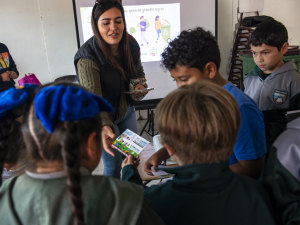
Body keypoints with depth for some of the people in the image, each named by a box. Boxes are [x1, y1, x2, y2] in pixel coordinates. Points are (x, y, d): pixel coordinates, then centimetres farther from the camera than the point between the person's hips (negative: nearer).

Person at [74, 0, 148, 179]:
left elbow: (139, 71, 9)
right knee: (113, 164, 4)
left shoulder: (131, 45, -11)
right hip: (104, 118, -6)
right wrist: (104, 127, -55)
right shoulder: (87, 57, -29)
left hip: (127, 110, 6)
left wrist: (140, 84, -14)